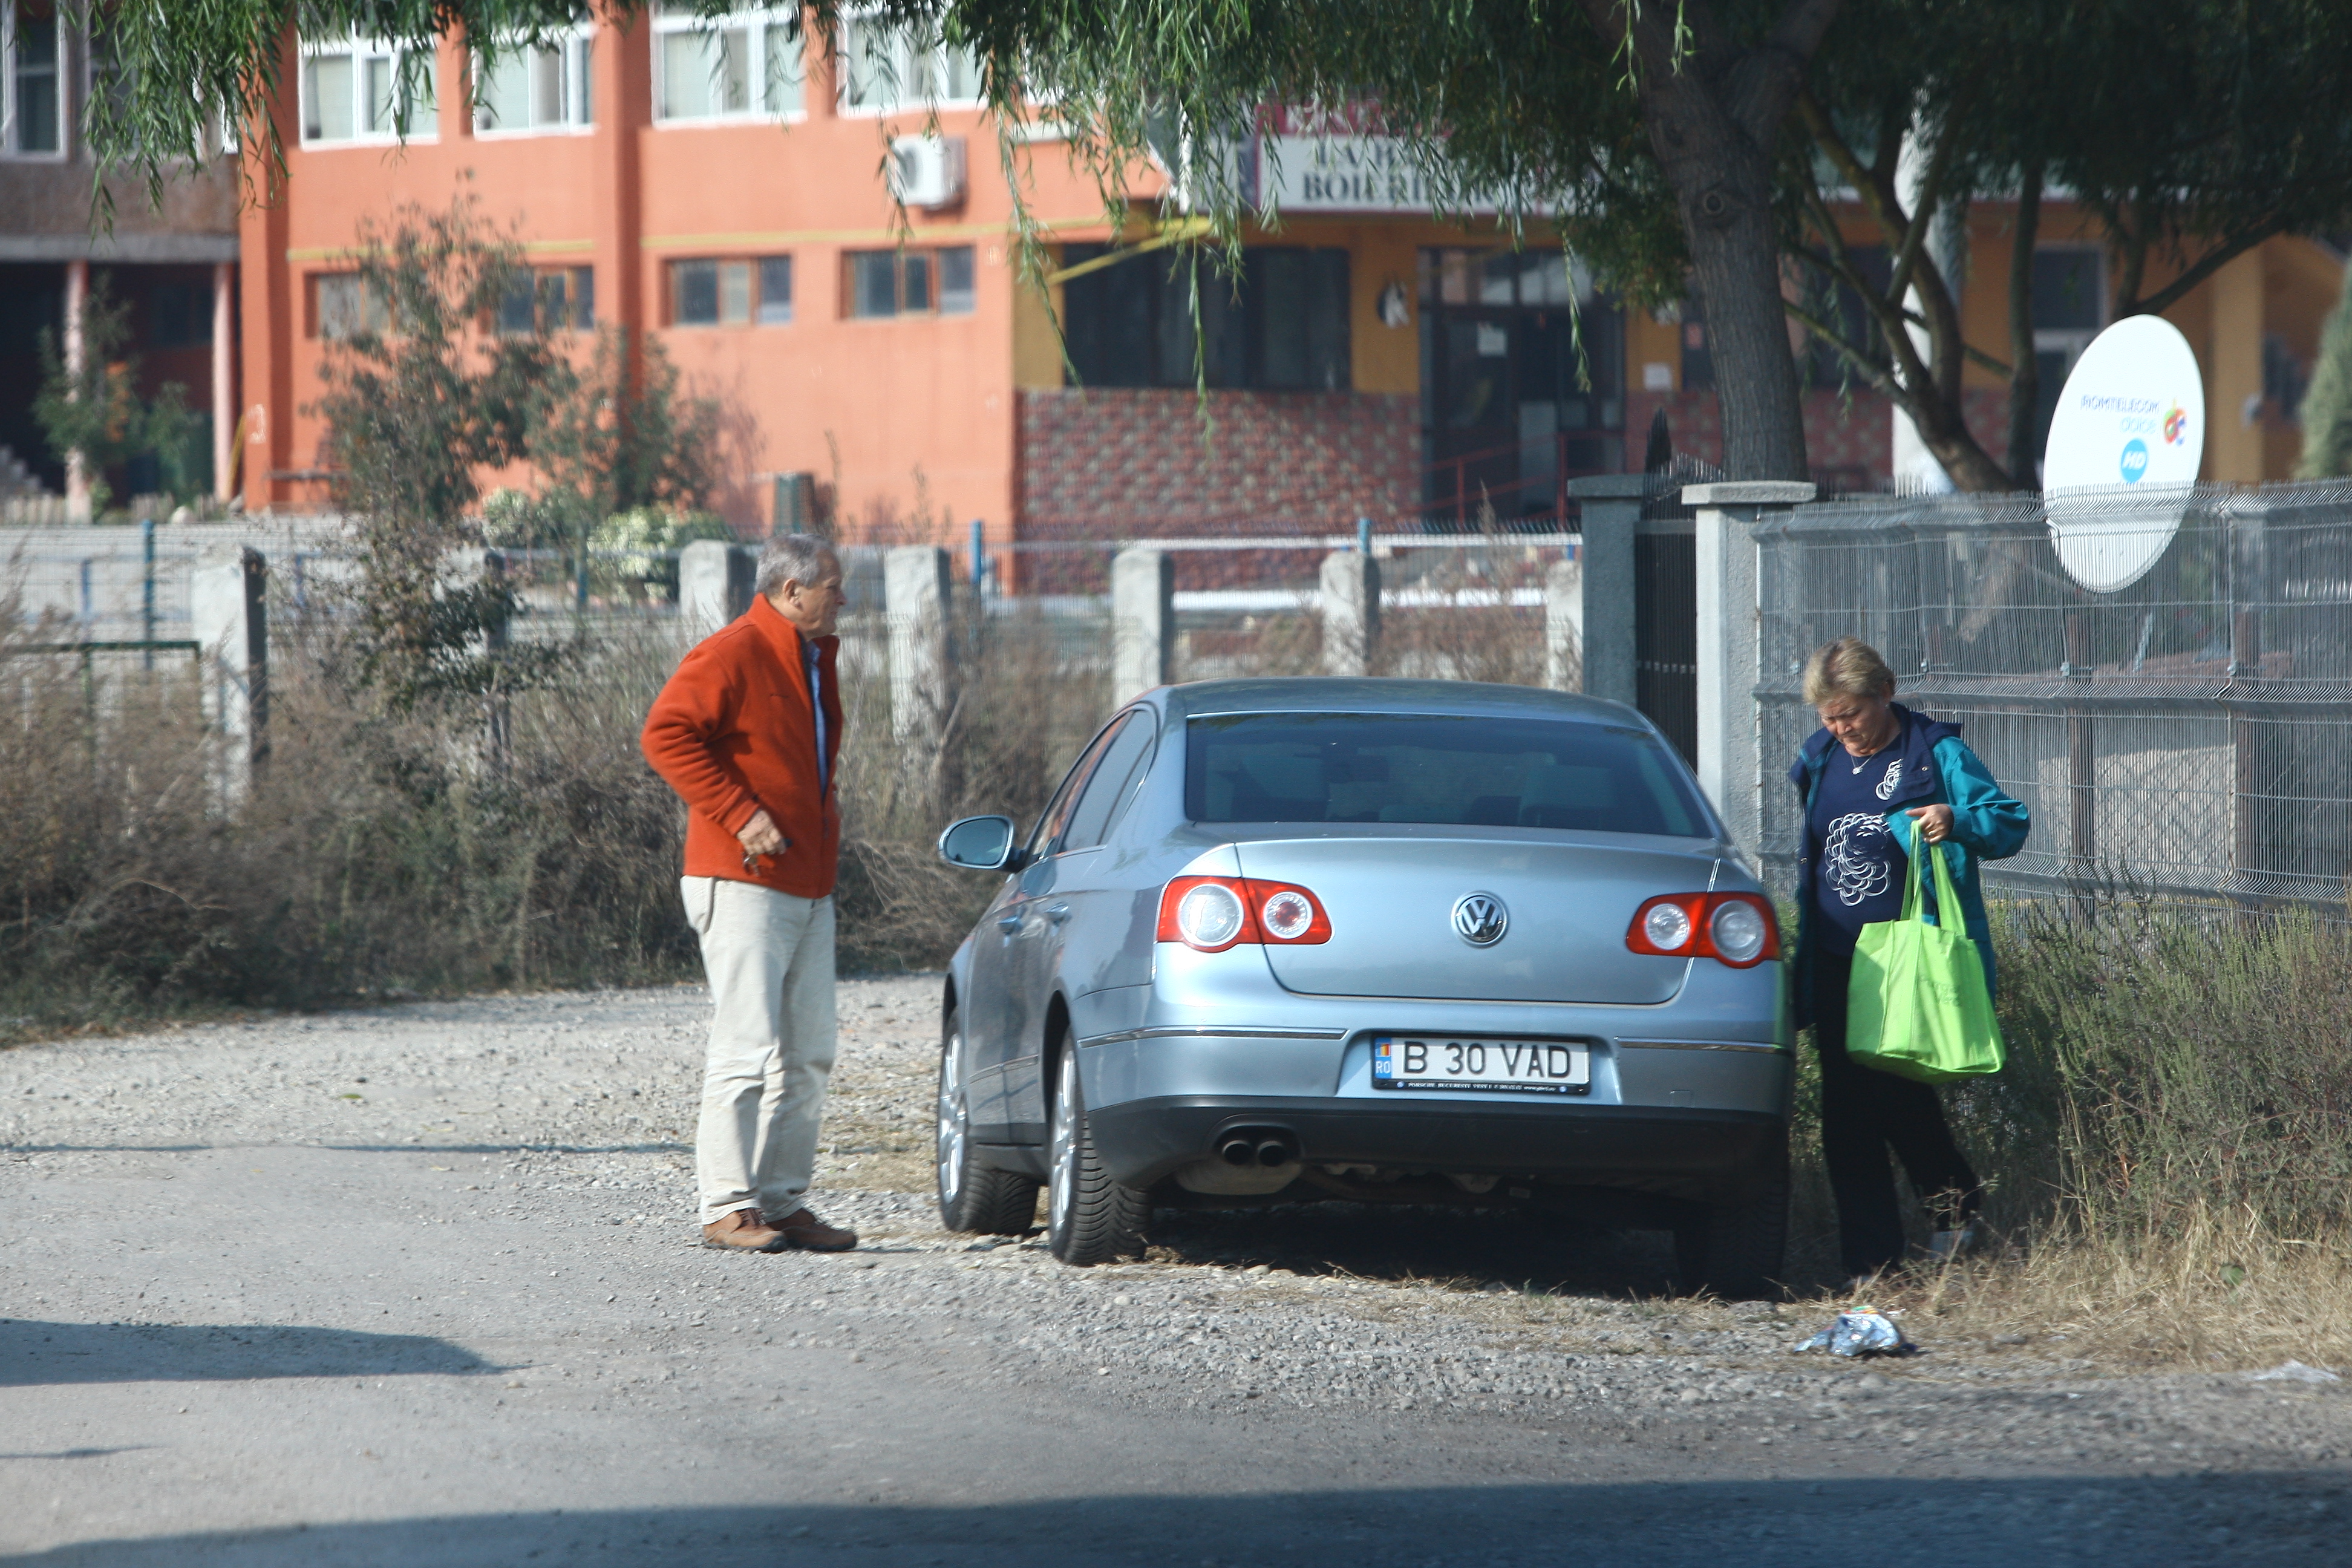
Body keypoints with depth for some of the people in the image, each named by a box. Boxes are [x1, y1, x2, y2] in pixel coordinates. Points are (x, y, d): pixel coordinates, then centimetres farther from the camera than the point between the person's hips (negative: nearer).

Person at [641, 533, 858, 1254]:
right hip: (745, 885, -9)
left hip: (808, 889, 9)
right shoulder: (733, 655, -11)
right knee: (747, 1051, -10)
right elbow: (666, 734, -21)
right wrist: (740, 815, -23)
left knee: (807, 1057, 8)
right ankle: (726, 1207, -8)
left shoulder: (813, 660, 18)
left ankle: (784, 1201, 13)